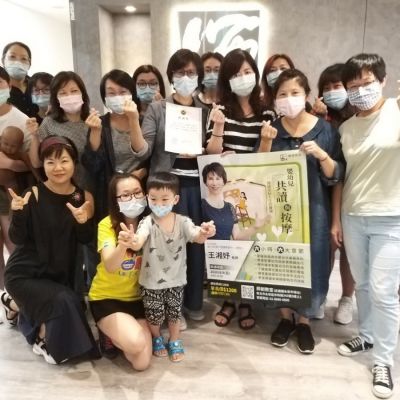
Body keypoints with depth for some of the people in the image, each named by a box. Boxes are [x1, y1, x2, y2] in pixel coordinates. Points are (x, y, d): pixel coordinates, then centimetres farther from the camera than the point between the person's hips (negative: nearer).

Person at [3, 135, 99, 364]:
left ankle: (16, 304, 36)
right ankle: (44, 340, 8)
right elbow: (17, 239, -16)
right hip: (25, 273, -5)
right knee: (63, 302, -24)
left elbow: (86, 240, -5)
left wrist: (83, 222, -26)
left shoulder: (84, 197, -8)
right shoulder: (33, 195, -17)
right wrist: (18, 213, -33)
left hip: (60, 274, 5)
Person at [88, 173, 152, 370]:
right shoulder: (107, 225, -16)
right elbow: (110, 266, -30)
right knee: (136, 343, -28)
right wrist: (122, 246, -52)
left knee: (141, 363, -7)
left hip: (137, 297, 4)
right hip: (106, 297, -3)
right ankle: (108, 334, 7)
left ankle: (115, 335, 23)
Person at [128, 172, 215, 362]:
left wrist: (204, 233, -50)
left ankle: (174, 342, 43)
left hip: (175, 279, 2)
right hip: (152, 280, -1)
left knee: (174, 313, 16)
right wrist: (132, 240, -61)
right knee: (154, 315, 13)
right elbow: (138, 243, -35)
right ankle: (157, 339, 45)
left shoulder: (183, 222, -10)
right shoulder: (148, 222, -18)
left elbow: (196, 237, -26)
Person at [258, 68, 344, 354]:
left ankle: (304, 321, 26)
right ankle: (286, 317, 29)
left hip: (313, 208, -1)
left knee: (311, 264, 5)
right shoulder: (271, 129, 2)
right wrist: (266, 143, -15)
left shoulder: (325, 130, -2)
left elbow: (336, 176, -3)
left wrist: (321, 155, -21)